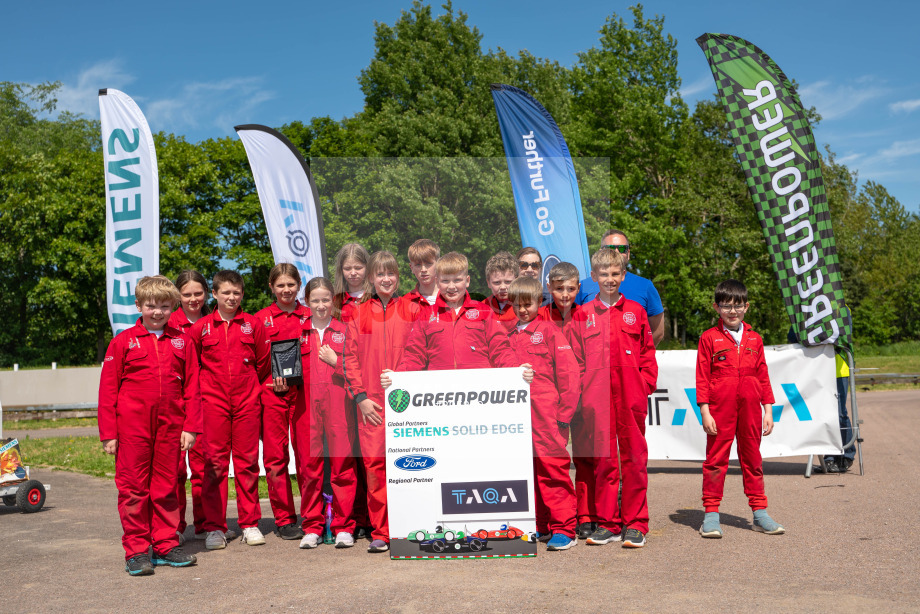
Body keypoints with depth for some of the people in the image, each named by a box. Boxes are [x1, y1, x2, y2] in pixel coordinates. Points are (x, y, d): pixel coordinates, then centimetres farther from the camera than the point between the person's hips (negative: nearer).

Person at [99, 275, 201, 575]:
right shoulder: (123, 341, 1)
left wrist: (191, 426, 1)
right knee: (133, 487, 3)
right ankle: (136, 550, 12)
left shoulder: (181, 341, 7)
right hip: (132, 425, -2)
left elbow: (191, 387, 7)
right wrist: (108, 432, -2)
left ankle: (166, 545, 19)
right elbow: (108, 389, 1)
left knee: (166, 486, 9)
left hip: (170, 426, 2)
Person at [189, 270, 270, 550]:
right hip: (213, 401, 0)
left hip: (247, 401, 1)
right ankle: (214, 527, 9)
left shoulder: (252, 324, 5)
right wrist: (205, 390, 11)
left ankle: (250, 524, 14)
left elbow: (263, 362, 13)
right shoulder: (201, 327, 4)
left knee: (247, 461, 5)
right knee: (215, 462, 0)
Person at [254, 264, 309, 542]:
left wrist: (297, 376, -4)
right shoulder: (261, 318, 8)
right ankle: (284, 520, 11)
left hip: (303, 391, 0)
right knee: (275, 457, 1)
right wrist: (271, 379, -8)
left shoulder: (310, 317, 10)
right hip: (271, 393, 0)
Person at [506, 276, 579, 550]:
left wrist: (564, 411, -8)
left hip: (546, 413, -6)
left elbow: (568, 370, -5)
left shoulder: (549, 330, -1)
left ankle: (563, 529, 2)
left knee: (552, 468, -5)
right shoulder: (509, 335, 15)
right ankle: (538, 525, 21)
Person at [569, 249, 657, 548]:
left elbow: (648, 353, 12)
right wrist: (582, 390, -1)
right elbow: (575, 359, 9)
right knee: (602, 460, 5)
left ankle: (635, 524, 11)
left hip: (631, 397, 0)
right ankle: (607, 523, 15)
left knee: (634, 459, 3)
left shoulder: (635, 312, 10)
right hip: (596, 398, 0)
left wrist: (646, 384, 1)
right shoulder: (583, 315, 10)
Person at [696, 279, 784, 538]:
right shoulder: (709, 338, 1)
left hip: (750, 409, 3)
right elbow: (702, 377, -1)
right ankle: (711, 514, 7)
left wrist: (768, 410, 9)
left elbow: (762, 376, 14)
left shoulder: (754, 339, 11)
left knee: (752, 458, 10)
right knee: (715, 459, 0)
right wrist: (705, 411, -8)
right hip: (720, 408, -3)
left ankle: (760, 513, 18)